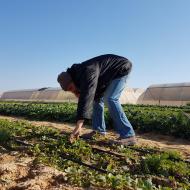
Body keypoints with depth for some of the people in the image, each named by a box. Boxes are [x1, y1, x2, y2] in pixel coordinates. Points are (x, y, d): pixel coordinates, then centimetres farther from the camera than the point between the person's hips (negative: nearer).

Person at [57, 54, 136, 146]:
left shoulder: (87, 72, -35)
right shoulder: (79, 76, -5)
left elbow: (87, 98, -45)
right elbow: (83, 99, 5)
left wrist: (78, 126, -48)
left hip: (122, 68, -9)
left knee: (110, 99, -23)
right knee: (97, 98, 3)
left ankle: (128, 136, -22)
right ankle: (99, 130, 9)